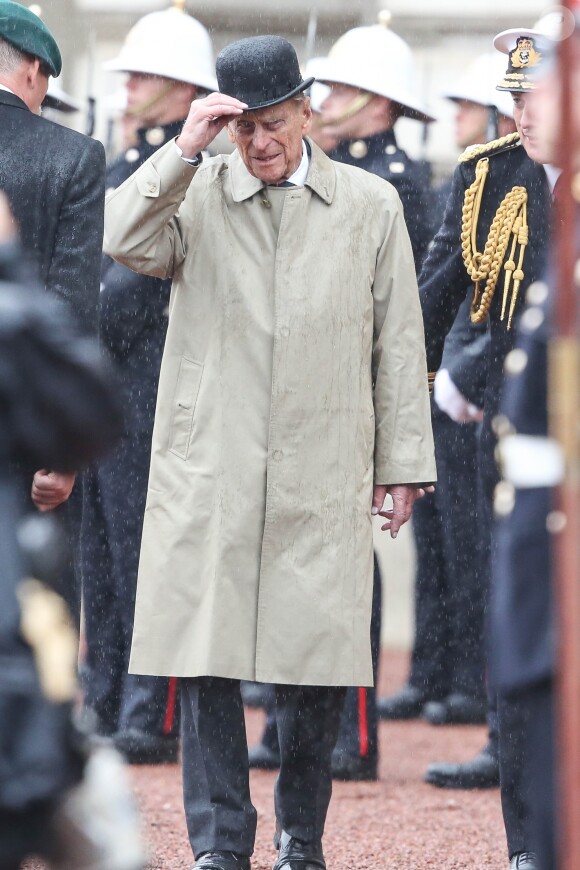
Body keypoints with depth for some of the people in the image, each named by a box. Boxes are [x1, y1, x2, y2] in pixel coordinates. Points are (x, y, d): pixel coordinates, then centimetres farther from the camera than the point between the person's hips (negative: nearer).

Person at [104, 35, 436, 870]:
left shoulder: (371, 205, 8)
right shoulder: (196, 193, 6)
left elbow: (399, 341, 9)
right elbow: (124, 241, -13)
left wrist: (405, 462, 7)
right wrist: (183, 150, -16)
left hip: (323, 484, 0)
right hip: (209, 473, 0)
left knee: (318, 662, 1)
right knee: (205, 659, -1)